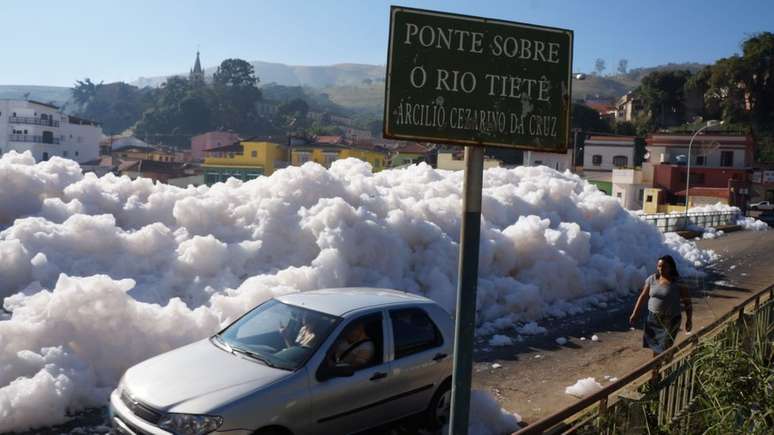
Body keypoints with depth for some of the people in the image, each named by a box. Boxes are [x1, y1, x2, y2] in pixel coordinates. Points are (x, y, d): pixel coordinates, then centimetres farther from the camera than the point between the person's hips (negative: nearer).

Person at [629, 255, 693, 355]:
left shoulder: (678, 283, -11)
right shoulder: (652, 279, -1)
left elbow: (687, 302, -5)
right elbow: (643, 297, 6)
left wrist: (689, 320, -6)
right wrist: (635, 314, 4)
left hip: (670, 320, -4)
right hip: (653, 318, 4)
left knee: (665, 349, -9)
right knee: (655, 346, 13)